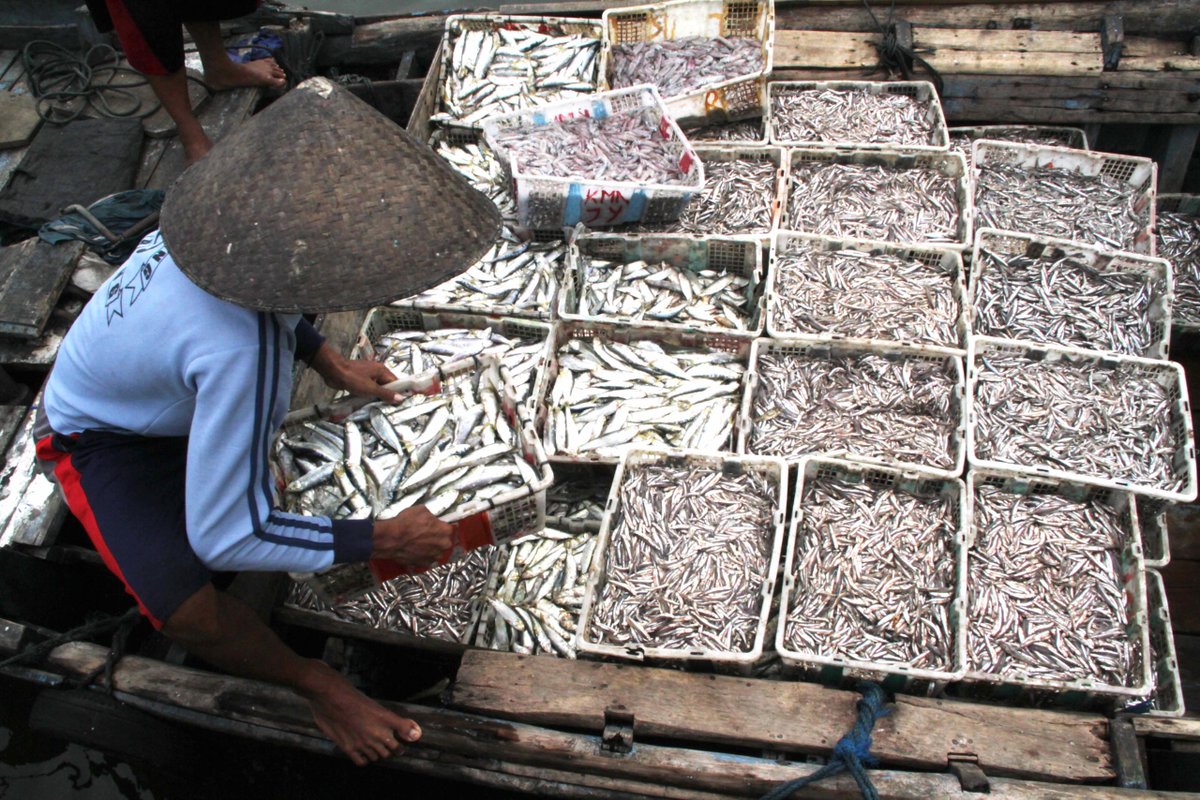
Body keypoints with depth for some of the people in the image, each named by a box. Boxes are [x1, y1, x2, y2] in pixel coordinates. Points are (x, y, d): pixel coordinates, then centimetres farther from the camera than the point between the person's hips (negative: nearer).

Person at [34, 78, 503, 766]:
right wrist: (383, 540, -30)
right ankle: (313, 682, 3)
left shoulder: (235, 212, -26)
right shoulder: (239, 350, -47)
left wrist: (331, 365, -2)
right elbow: (226, 538, -37)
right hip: (104, 438, -7)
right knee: (186, 610, -25)